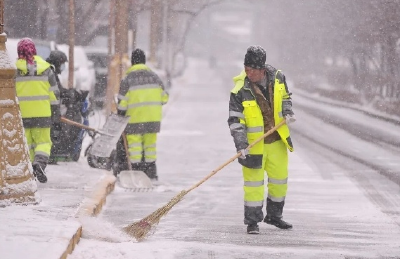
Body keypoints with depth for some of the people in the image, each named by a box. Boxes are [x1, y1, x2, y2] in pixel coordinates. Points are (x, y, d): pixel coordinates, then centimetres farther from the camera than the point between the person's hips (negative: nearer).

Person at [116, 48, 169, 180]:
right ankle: (151, 173, 15)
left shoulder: (127, 79, -7)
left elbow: (122, 102, -7)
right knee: (150, 143, 12)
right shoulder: (154, 76, 6)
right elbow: (164, 97, 10)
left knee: (135, 145, 1)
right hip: (153, 118, 4)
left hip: (134, 119, -4)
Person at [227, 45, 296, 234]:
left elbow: (285, 97, 14)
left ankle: (274, 216, 32)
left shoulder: (277, 78, -6)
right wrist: (241, 145, -24)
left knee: (280, 179, 14)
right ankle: (252, 221, 9)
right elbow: (235, 121, -16)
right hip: (253, 144, -5)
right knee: (254, 183, -3)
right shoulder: (240, 91, -19)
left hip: (277, 141, 5)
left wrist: (287, 112, -4)